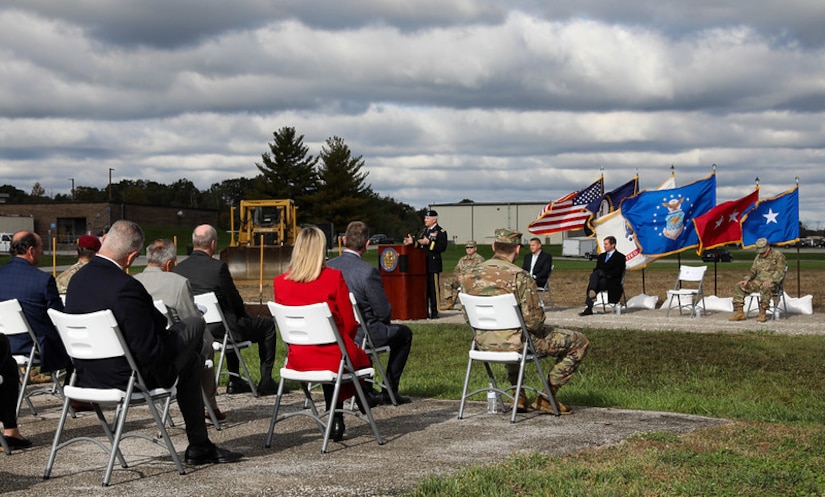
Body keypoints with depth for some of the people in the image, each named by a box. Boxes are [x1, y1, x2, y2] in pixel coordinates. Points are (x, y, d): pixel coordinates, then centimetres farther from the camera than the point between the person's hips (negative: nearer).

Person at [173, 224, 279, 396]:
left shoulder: (179, 268, 1)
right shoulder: (218, 267, -18)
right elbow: (234, 300, -9)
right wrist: (245, 316, 15)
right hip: (220, 330, -7)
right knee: (267, 325, 15)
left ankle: (235, 381, 37)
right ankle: (266, 381, 16)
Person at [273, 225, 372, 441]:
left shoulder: (280, 283, -4)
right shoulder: (334, 277, -13)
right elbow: (350, 324, -6)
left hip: (299, 359, 4)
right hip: (334, 355, -4)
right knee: (362, 358, 29)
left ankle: (335, 419, 37)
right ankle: (336, 418, 30)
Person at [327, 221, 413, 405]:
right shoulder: (368, 272, -23)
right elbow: (384, 312, -15)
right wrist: (383, 321, 8)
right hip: (360, 336, -6)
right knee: (404, 333, 20)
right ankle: (389, 391, 22)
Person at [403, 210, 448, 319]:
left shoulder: (440, 232, -6)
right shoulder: (425, 230, 19)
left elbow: (442, 247, -17)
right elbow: (420, 243, 20)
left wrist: (428, 243, -21)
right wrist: (413, 242, 3)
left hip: (433, 265, -8)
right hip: (424, 264, 8)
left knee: (433, 288, -5)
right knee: (425, 288, 10)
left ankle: (434, 312, -2)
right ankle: (426, 311, 17)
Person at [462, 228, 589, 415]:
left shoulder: (471, 275, -1)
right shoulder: (520, 277, -19)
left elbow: (467, 317, 8)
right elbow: (534, 321, -19)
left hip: (483, 343, 7)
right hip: (516, 343, -7)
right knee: (579, 342, 8)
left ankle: (519, 397, 36)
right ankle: (547, 397, 12)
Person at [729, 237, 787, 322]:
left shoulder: (778, 255, -3)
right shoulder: (758, 257, 19)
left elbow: (780, 272, -12)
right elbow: (753, 270, 21)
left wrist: (770, 280, -28)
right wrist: (746, 279, 1)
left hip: (772, 283, -7)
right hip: (758, 281, 7)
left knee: (766, 288, -42)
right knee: (739, 286, -9)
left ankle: (763, 314, -37)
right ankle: (739, 312, -11)